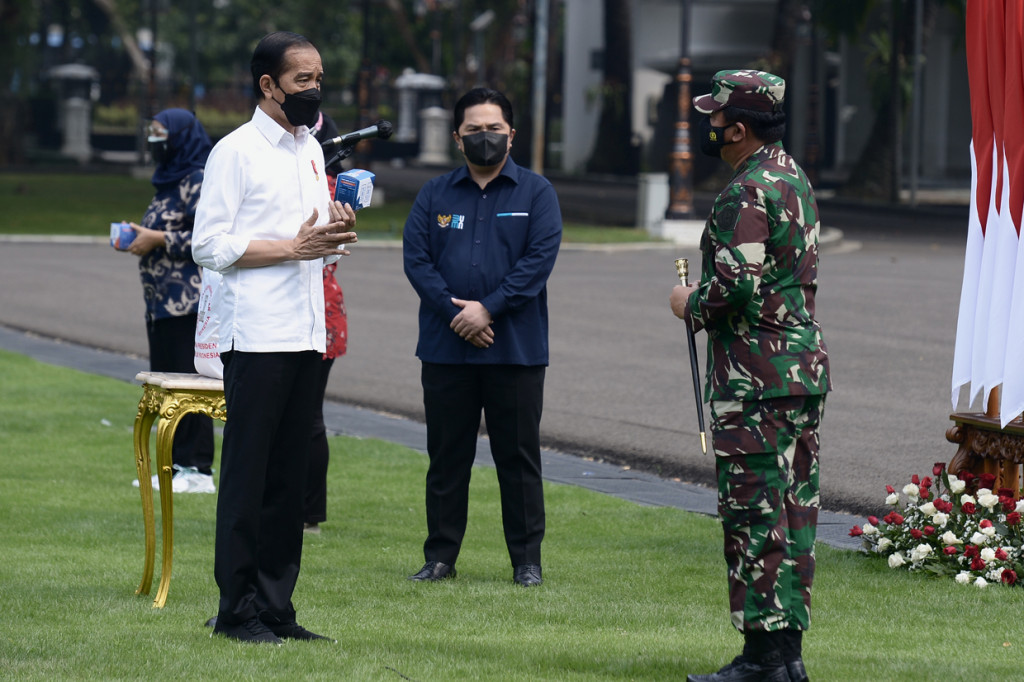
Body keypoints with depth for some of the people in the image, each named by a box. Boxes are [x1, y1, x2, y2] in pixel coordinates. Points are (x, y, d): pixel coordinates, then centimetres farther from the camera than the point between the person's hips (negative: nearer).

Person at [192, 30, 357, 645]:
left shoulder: (311, 150, 17)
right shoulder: (237, 151, -6)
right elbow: (209, 246, -12)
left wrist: (337, 233, 1)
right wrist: (293, 248, -16)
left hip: (306, 334, 7)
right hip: (256, 335, -7)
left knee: (290, 477, 7)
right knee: (247, 473, -4)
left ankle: (275, 607, 11)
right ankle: (238, 609, -1)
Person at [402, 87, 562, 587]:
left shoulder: (535, 193, 4)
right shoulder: (435, 195, 10)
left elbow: (540, 259, -7)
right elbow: (416, 259, 0)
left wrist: (488, 309, -15)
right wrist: (455, 312, -13)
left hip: (516, 350, -2)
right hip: (446, 349, 2)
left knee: (518, 454, 2)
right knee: (447, 454, 6)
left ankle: (527, 559, 9)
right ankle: (440, 555, 13)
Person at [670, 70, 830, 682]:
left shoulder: (747, 193, -16)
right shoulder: (797, 181, 15)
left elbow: (738, 284, -25)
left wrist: (692, 305, -7)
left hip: (757, 378, -10)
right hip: (806, 364, 10)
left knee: (754, 515, -6)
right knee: (794, 509, 11)